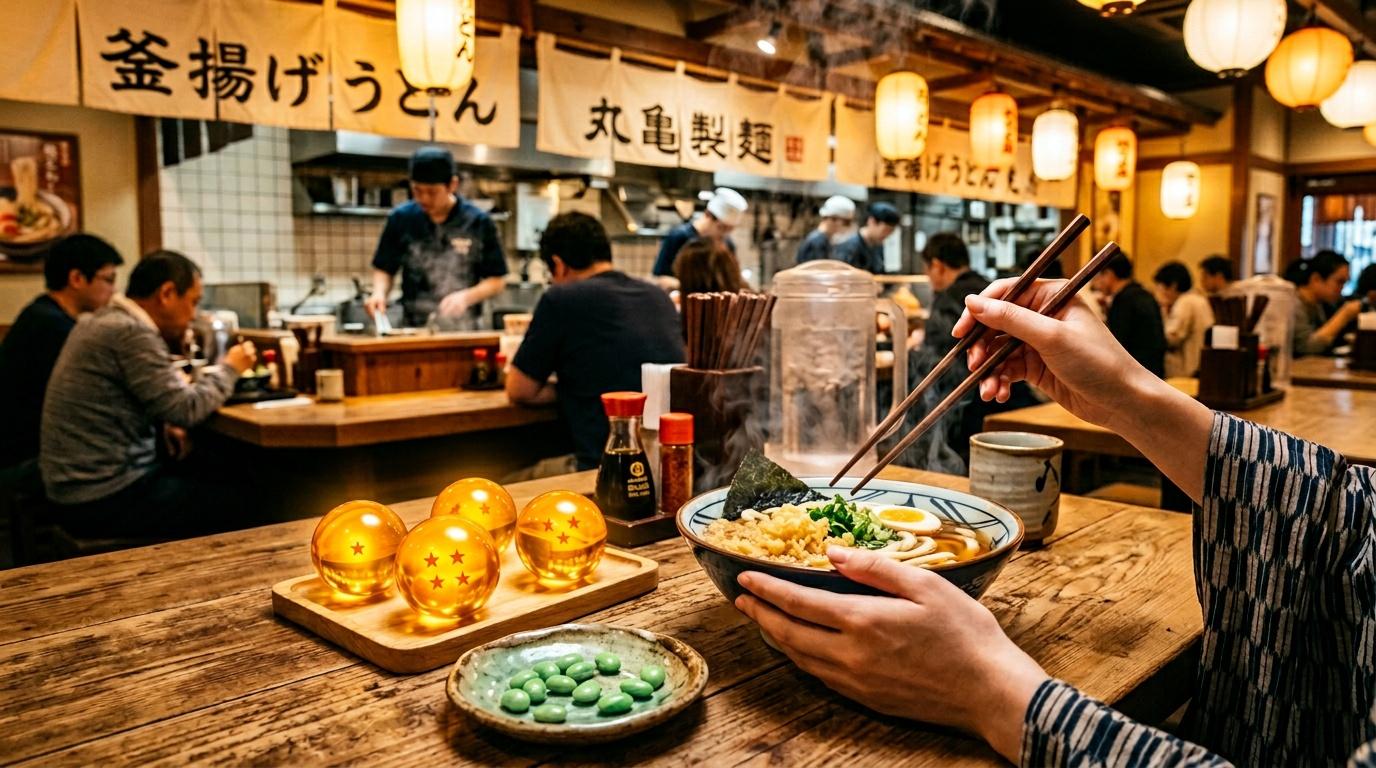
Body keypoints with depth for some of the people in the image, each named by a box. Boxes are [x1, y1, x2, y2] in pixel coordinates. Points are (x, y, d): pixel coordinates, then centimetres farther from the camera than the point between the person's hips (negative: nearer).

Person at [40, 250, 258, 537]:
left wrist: (164, 424, 5)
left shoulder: (103, 321, 10)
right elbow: (187, 409, -18)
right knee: (232, 508, -4)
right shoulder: (132, 332, -20)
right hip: (104, 501, -10)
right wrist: (229, 369, -3)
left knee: (207, 486, 18)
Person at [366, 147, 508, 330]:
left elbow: (497, 281, 1)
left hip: (463, 331, -1)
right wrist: (379, 293, -7)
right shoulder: (400, 219, 3)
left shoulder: (479, 222, -3)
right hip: (413, 331, 1)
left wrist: (466, 297, -15)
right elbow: (384, 269, 13)